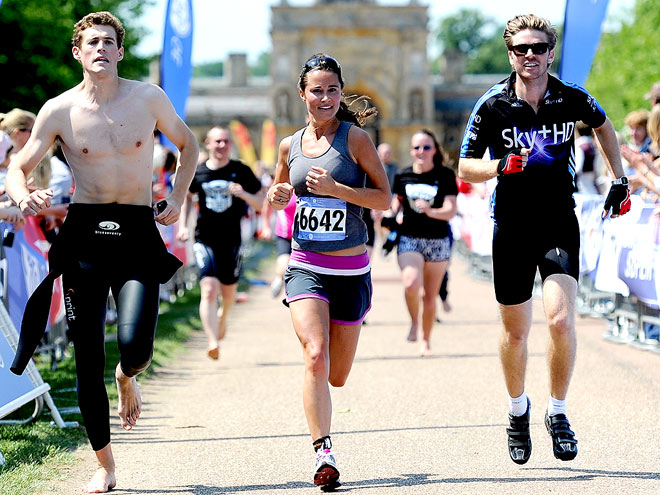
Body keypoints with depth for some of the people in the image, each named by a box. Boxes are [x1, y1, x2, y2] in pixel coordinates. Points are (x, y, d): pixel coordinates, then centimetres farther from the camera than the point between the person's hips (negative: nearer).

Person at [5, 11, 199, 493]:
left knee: (135, 344, -19)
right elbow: (18, 168, 4)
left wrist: (178, 199, 6)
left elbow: (187, 143, 19)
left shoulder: (149, 99, 2)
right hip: (84, 233, 0)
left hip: (138, 233, 0)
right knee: (87, 359, 0)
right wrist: (24, 197, -19)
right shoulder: (59, 110, 0)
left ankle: (127, 378, 21)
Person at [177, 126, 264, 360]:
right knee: (209, 289, -16)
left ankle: (222, 317, 48)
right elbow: (187, 196, 20)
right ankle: (213, 342, -19)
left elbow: (261, 202, 2)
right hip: (205, 240, -1)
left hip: (232, 240, 1)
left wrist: (243, 194, -18)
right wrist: (183, 225, 9)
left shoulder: (241, 171, -1)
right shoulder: (197, 172, 1)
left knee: (228, 291, 13)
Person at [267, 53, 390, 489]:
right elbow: (279, 193, 25)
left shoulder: (355, 138, -4)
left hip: (351, 272, -1)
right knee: (315, 356, -23)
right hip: (305, 268, 1)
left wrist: (335, 189, -20)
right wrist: (277, 197, 1)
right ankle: (324, 453, -19)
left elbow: (385, 197, -8)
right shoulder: (290, 146, 7)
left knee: (336, 376, 7)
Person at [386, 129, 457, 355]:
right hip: (409, 239, 0)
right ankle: (414, 322, 5)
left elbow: (450, 210, -12)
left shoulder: (445, 175, -5)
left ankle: (425, 340, 28)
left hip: (438, 241, 0)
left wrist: (431, 211, -31)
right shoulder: (403, 176, 2)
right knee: (411, 284, -25)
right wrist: (389, 217, 1)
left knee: (430, 296, 7)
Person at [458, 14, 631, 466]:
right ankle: (518, 411, 33)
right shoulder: (492, 106, -6)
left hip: (560, 222, 0)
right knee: (515, 330, 9)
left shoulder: (573, 100, -3)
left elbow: (603, 125, 20)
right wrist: (502, 165, -21)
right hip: (512, 226, 0)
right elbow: (466, 169, -2)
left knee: (561, 318, -18)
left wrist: (619, 181, 18)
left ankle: (558, 414, 0)